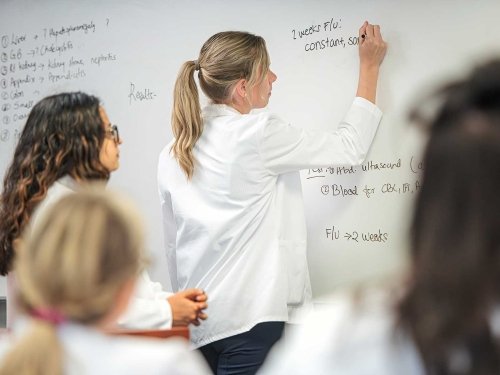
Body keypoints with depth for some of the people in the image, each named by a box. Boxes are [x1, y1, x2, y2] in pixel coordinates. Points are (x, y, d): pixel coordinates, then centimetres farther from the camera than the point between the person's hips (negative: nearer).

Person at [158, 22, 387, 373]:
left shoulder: (173, 153, 7)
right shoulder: (258, 134, -12)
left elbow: (174, 245, 12)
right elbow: (351, 147, -1)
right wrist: (370, 67, 10)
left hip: (201, 318, 7)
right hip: (249, 316, -7)